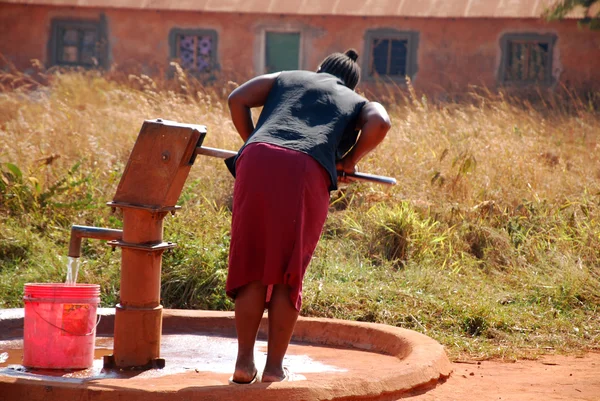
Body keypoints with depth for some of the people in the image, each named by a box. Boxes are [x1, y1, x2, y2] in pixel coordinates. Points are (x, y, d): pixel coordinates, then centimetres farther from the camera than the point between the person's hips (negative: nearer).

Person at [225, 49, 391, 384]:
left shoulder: (285, 78, 34)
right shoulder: (359, 103, 29)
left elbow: (238, 99, 19)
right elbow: (380, 123, 5)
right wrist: (350, 161, 17)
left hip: (258, 160, 2)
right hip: (308, 171, -1)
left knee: (251, 267, 7)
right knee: (287, 273, 8)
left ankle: (245, 362, 4)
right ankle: (275, 366, 7)